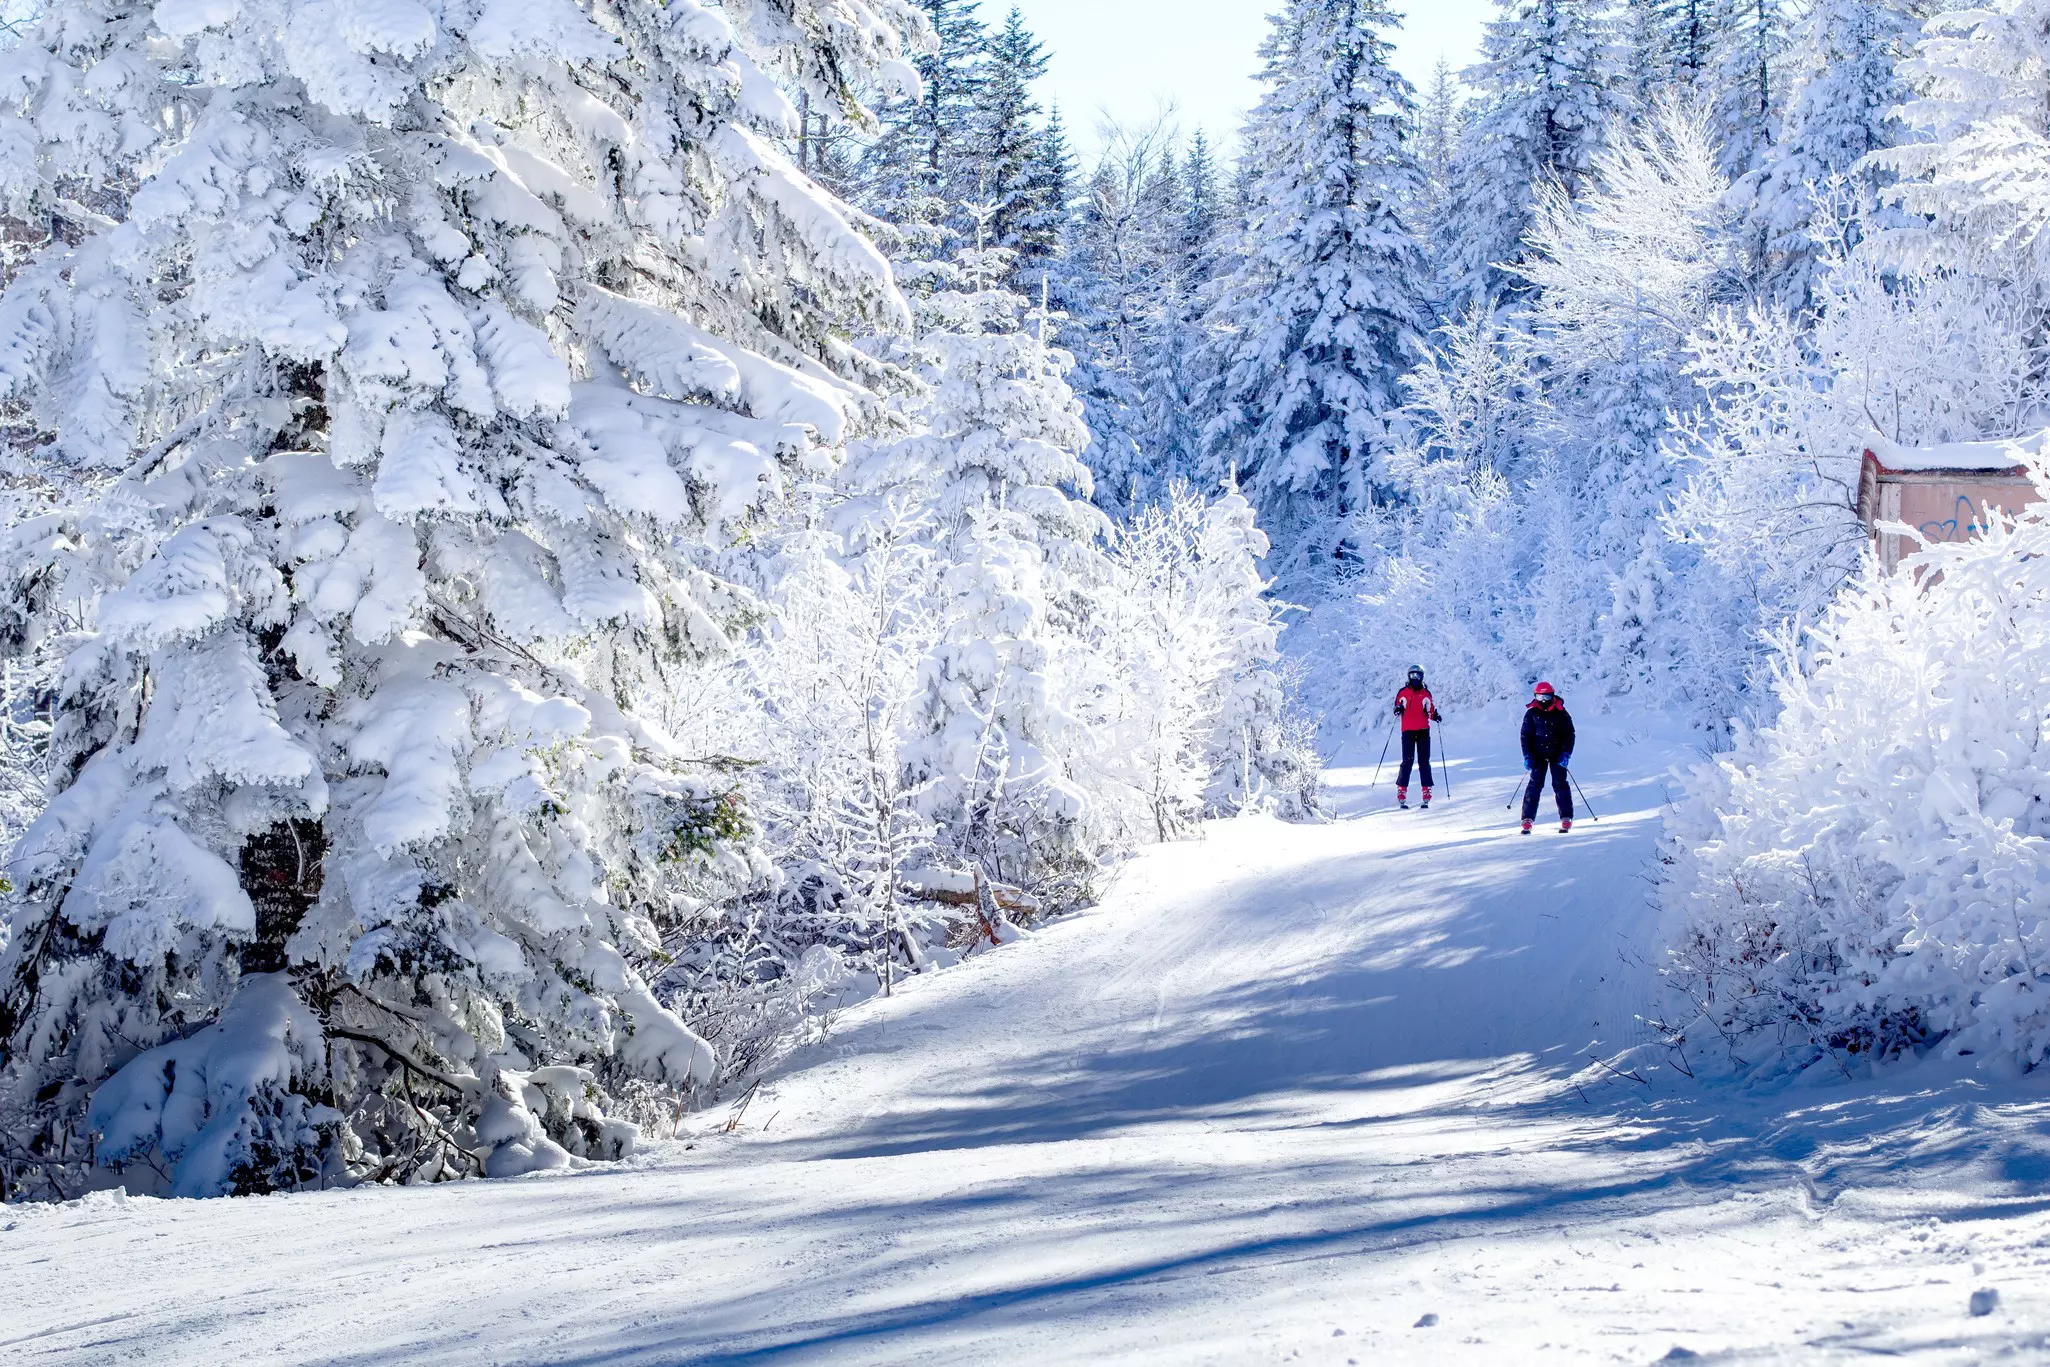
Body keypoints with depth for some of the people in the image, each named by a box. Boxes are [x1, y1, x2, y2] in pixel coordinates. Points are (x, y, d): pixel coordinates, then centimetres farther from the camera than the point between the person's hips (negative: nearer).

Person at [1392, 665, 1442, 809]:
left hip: (1423, 731, 1)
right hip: (1408, 731, -1)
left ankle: (1427, 794, -2)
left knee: (1424, 762, -2)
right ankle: (1401, 793, -5)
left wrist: (1435, 716, -8)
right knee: (1407, 762, -8)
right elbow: (1398, 707, 13)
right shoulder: (1403, 693, 8)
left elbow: (1431, 711, 13)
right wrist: (1398, 709, -10)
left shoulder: (1426, 694, 10)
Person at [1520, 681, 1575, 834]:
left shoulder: (1561, 713, -2)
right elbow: (1525, 735, 3)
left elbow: (1569, 735, 1)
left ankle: (1566, 819, 0)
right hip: (1538, 755, 0)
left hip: (1557, 755, 0)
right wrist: (1527, 756, -6)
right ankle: (1528, 820, -6)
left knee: (1560, 784, -5)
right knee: (1535, 784, -6)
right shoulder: (1531, 714, 0)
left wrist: (1566, 754, -10)